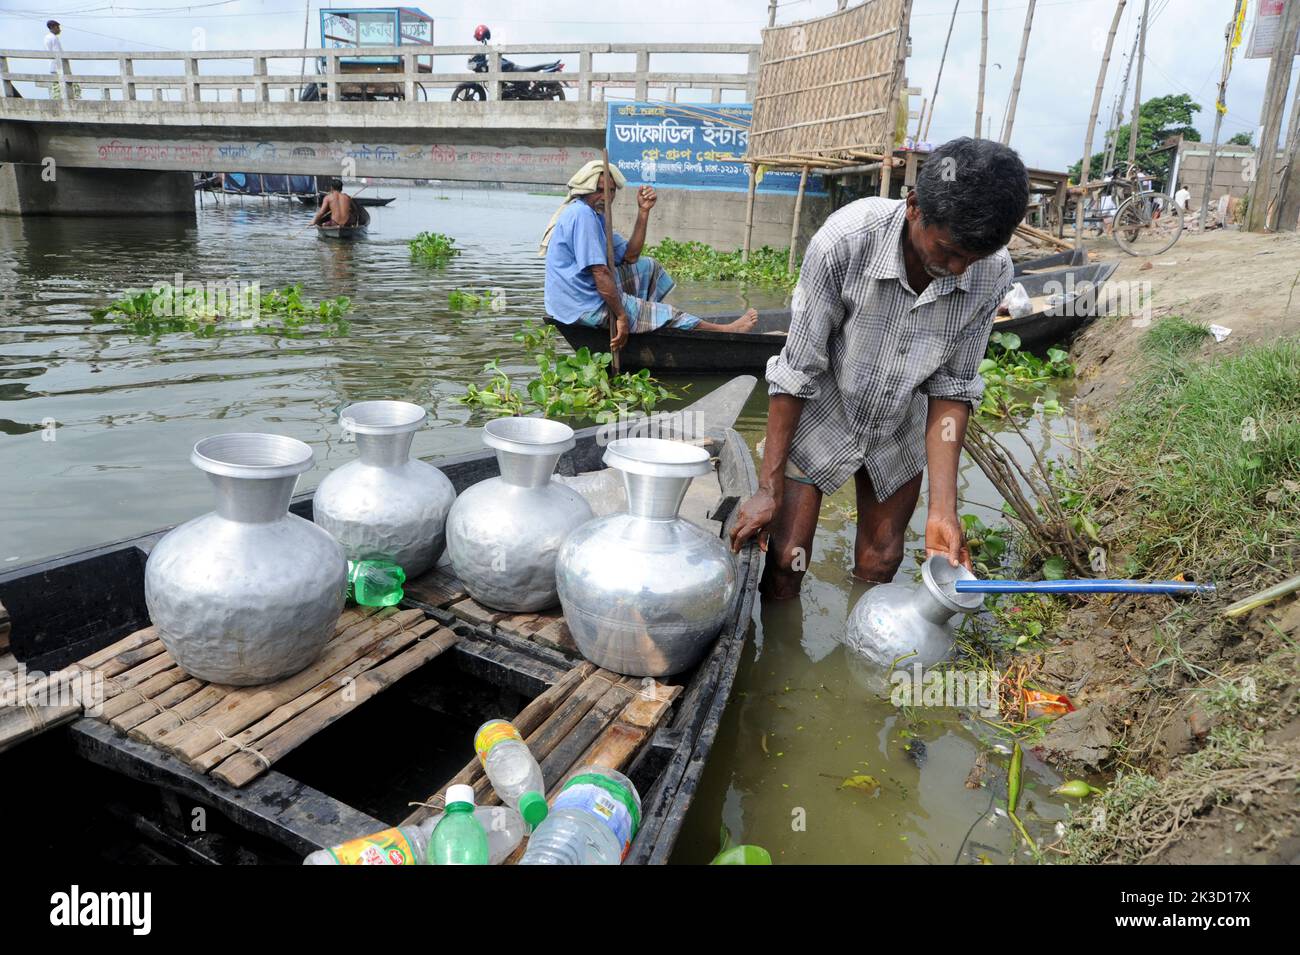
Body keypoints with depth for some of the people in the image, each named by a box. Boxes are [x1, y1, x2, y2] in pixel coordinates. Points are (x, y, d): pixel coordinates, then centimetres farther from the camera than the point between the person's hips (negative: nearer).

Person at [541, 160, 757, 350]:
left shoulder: (594, 215, 13)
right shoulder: (582, 214, -19)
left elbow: (630, 256, 11)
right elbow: (600, 273, -25)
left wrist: (643, 211, 3)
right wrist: (621, 317, -21)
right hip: (586, 308, -10)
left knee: (648, 266, 20)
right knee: (667, 314, 1)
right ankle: (724, 331, 18)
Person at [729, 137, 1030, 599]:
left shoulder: (992, 273, -21)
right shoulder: (843, 242, -32)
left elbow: (953, 386, -12)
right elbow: (795, 371, -23)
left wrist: (942, 509, -20)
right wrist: (769, 489, -17)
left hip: (900, 431, 3)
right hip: (818, 418, -3)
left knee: (879, 568, 10)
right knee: (785, 562, -3)